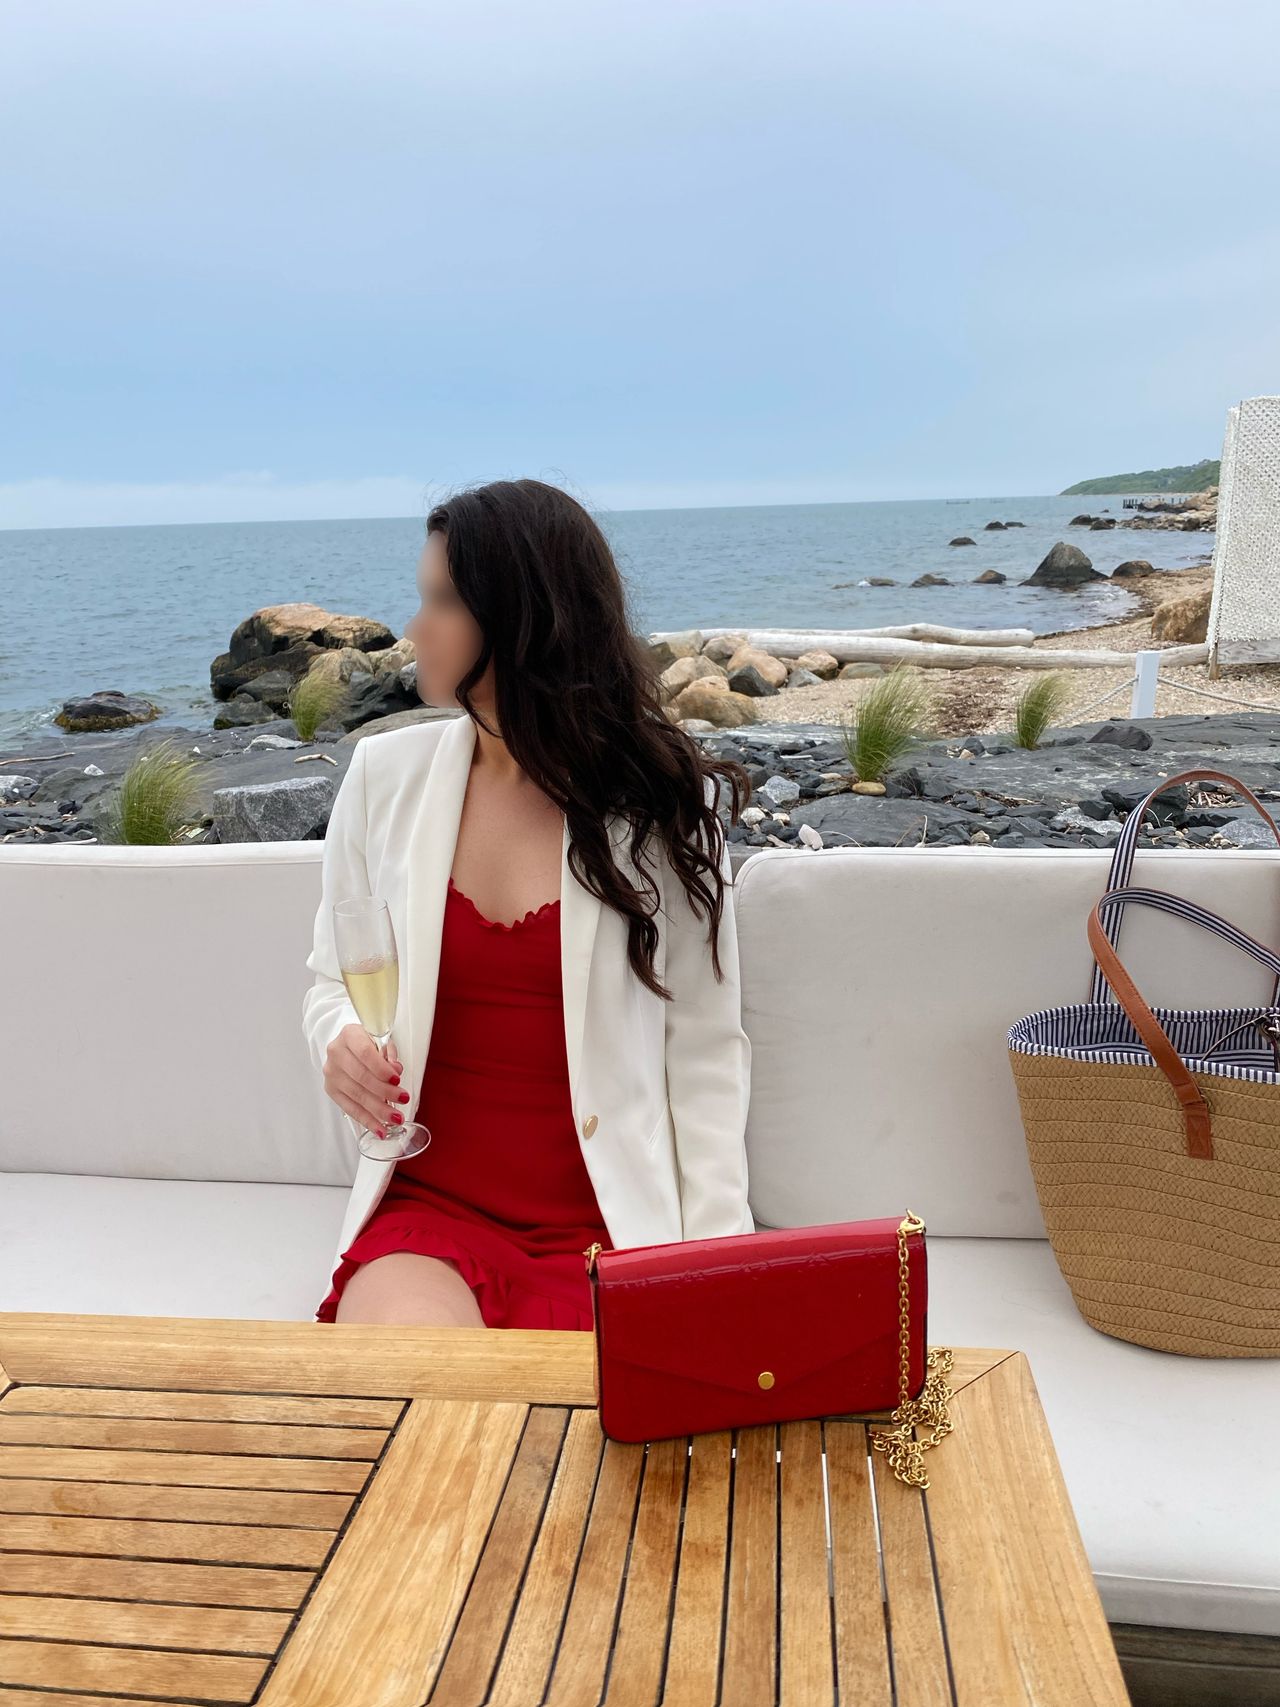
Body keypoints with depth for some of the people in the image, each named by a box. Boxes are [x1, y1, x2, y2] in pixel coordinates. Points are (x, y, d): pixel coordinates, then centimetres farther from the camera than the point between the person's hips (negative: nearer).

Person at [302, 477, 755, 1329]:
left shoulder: (665, 801, -4)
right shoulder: (385, 772, 3)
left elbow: (708, 1050, -1)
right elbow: (333, 984, 14)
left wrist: (714, 1260, -8)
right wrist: (344, 1041, -10)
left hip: (610, 1229, -1)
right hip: (427, 1208, 2)